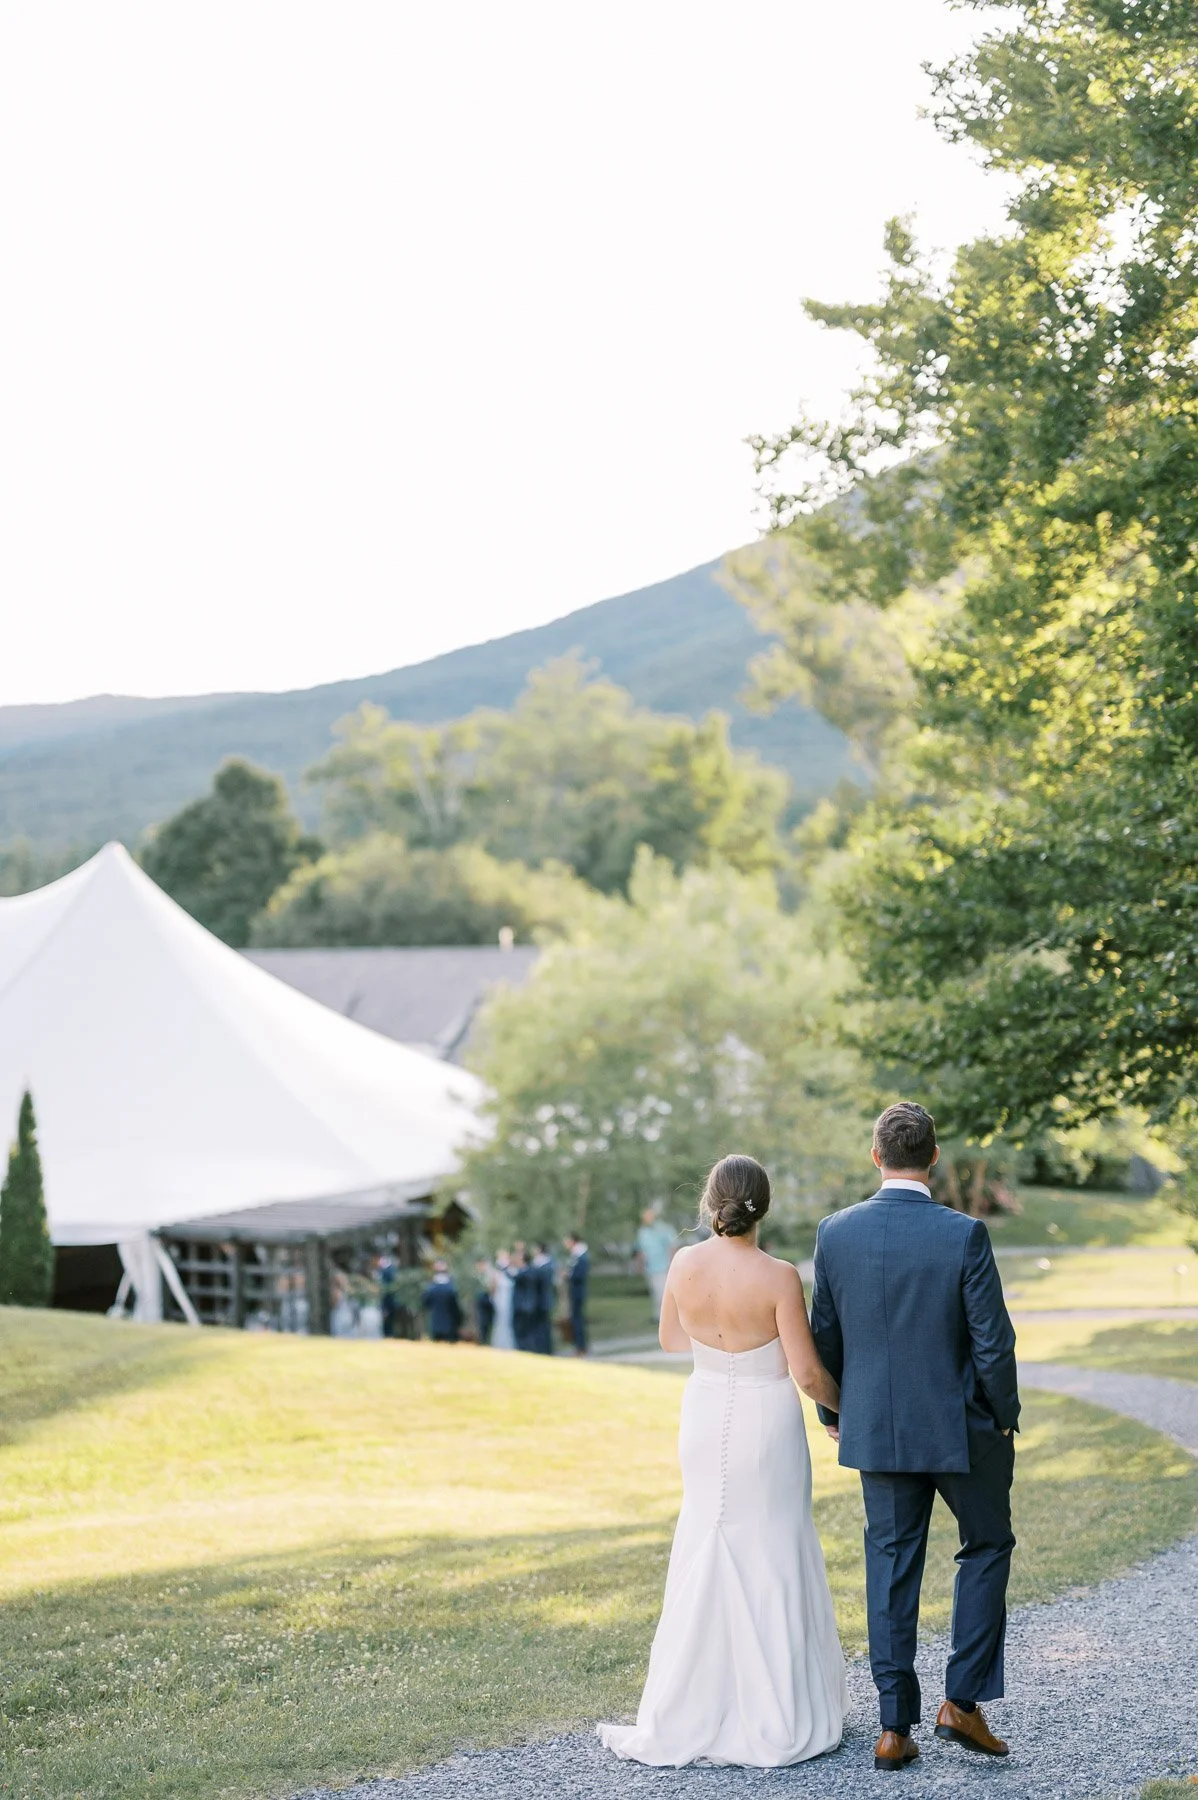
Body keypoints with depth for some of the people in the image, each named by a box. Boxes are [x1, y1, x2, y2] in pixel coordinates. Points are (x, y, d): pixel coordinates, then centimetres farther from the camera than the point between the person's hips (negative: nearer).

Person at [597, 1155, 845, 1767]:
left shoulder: (684, 1265, -7)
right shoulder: (777, 1278, -19)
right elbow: (808, 1374, -15)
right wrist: (844, 1408, 5)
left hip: (706, 1417, 4)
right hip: (766, 1424, -4)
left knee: (706, 1560, 15)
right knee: (770, 1562, 7)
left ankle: (683, 1721, 18)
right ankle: (778, 1722, 13)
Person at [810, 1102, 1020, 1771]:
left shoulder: (836, 1233, -5)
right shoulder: (964, 1235, -16)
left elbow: (825, 1337, 4)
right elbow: (993, 1341, -14)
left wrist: (832, 1412, 19)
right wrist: (1006, 1417, 2)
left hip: (876, 1430, 3)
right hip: (960, 1427, -3)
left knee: (891, 1566, 11)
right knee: (987, 1546, 17)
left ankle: (895, 1728, 12)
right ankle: (963, 1699, 10)